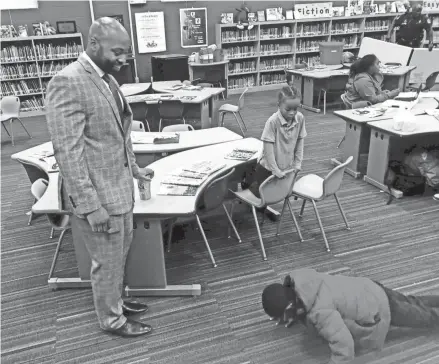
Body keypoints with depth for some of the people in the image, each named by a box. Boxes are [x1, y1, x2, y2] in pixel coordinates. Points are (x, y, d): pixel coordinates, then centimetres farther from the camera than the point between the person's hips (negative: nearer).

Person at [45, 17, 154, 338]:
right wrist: (90, 205, -23)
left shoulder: (107, 79, 9)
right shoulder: (68, 82, -19)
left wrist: (134, 169, 16)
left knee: (120, 253, 23)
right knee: (107, 260, 10)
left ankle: (115, 300, 45)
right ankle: (112, 319, 32)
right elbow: (68, 150, -23)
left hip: (120, 186, 9)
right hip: (98, 194, -8)